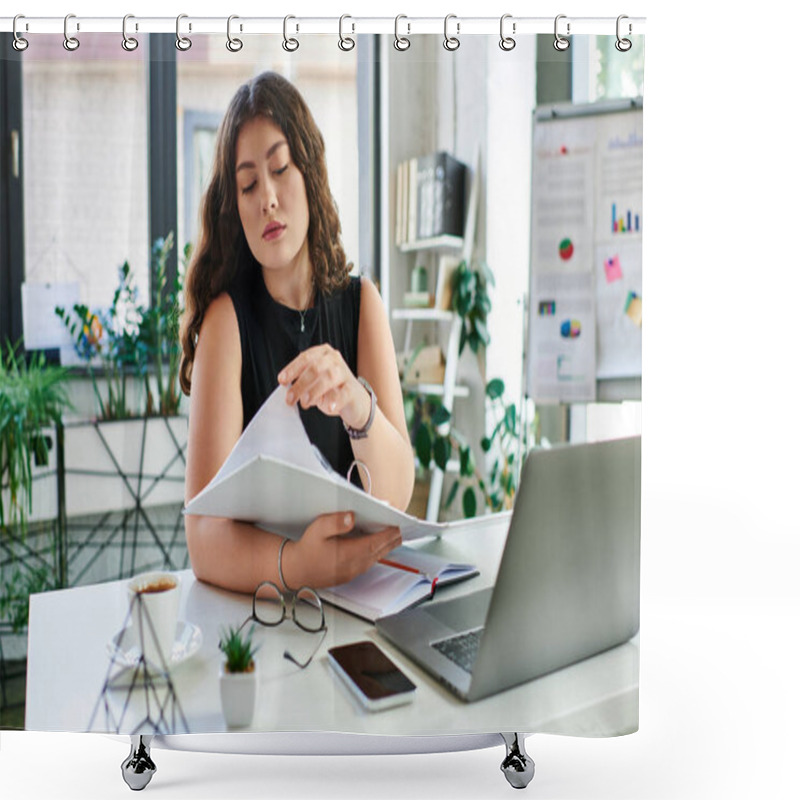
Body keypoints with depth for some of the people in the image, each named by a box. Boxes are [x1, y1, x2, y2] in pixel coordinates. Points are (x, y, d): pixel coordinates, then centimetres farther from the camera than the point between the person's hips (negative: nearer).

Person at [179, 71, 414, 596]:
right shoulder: (228, 317, -6)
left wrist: (358, 406, -26)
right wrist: (294, 563, -34)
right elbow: (203, 536, -15)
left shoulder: (361, 303, 2)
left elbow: (398, 494, -7)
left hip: (354, 586, 2)